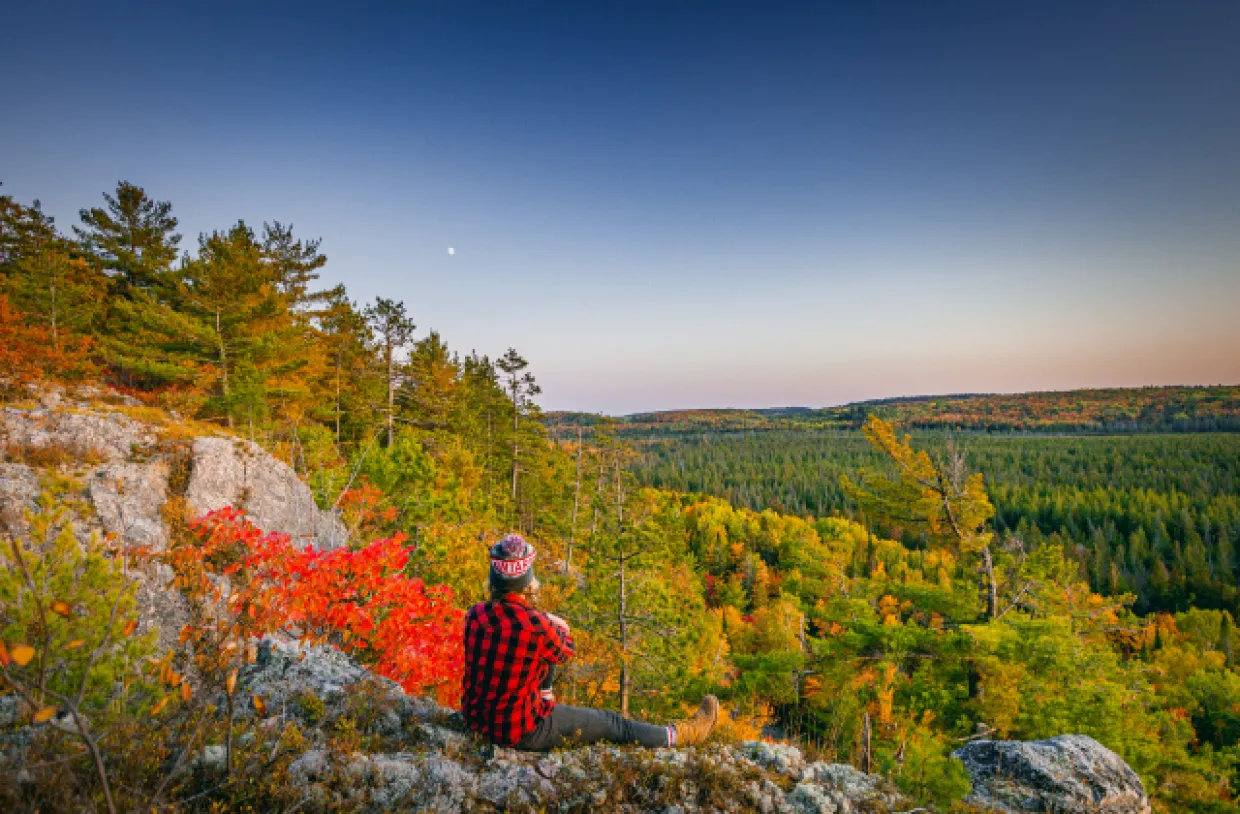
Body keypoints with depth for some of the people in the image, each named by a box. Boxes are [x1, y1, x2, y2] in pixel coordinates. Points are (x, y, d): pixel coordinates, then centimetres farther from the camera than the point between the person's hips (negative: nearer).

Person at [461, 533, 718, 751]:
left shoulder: (475, 615, -10)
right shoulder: (535, 624, -26)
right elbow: (565, 652, -5)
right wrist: (560, 629, 13)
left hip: (475, 718, 6)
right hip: (520, 731, -6)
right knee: (613, 725, 10)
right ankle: (680, 735, 27)